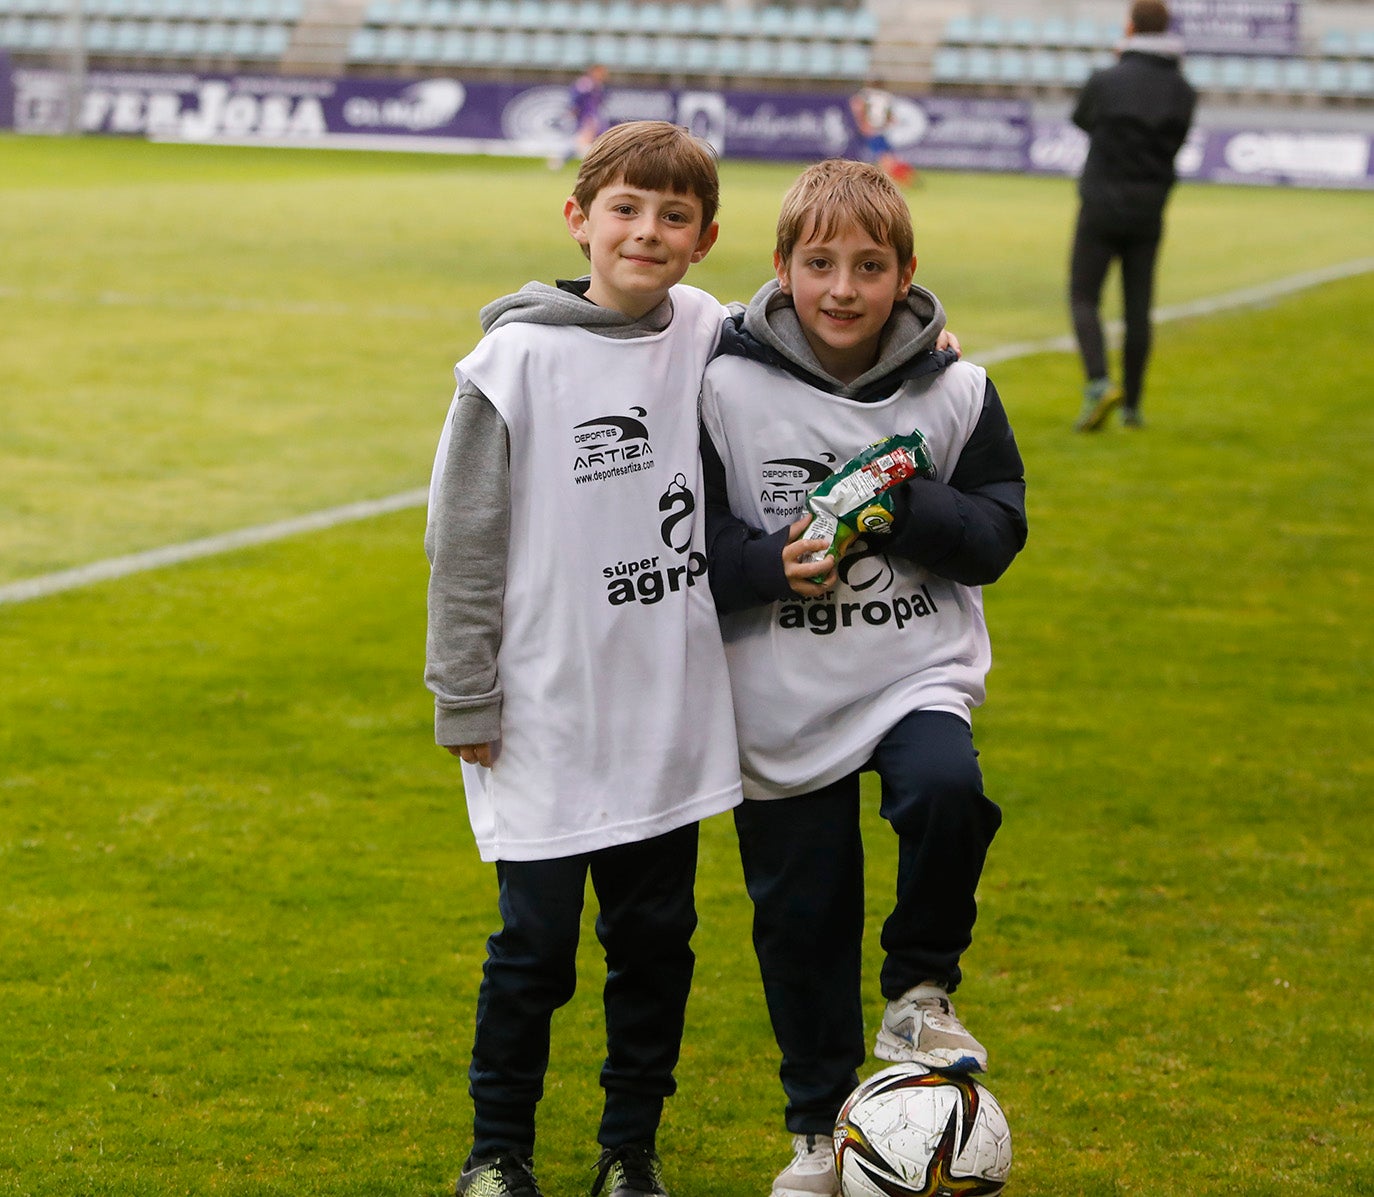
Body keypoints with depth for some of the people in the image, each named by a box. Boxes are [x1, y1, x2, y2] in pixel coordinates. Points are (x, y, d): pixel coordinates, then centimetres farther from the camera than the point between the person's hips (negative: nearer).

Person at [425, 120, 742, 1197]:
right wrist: (466, 699, -5)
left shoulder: (710, 338, 1)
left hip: (671, 707, 4)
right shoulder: (516, 360, -10)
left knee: (657, 935, 10)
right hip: (548, 716, -4)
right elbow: (463, 542, -5)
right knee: (536, 942, 0)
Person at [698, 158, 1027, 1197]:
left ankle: (921, 989, -3)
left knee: (945, 790, -31)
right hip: (780, 697, 0)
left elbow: (997, 533, 0)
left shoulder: (953, 391, -3)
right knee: (801, 914, 7)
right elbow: (691, 539, -3)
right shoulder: (729, 388, -7)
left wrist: (908, 509, -18)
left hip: (918, 673, 0)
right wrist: (772, 565, -21)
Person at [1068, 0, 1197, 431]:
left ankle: (1099, 383, -18)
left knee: (1083, 299, 4)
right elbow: (1175, 143, 10)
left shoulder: (1104, 81, -11)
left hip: (1101, 210, -3)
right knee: (1138, 308, 9)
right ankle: (1132, 405, 12)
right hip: (1148, 214, 3)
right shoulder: (1183, 92, -1)